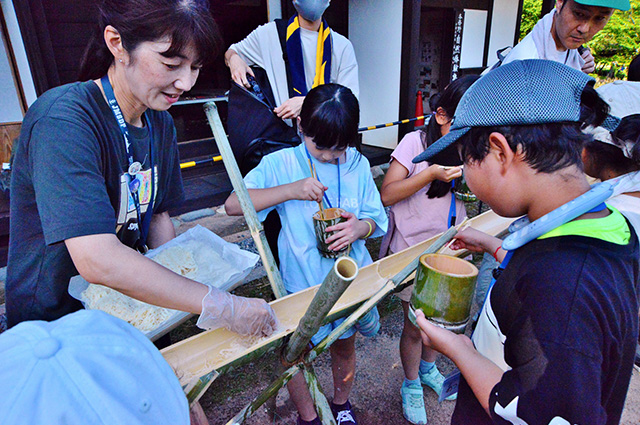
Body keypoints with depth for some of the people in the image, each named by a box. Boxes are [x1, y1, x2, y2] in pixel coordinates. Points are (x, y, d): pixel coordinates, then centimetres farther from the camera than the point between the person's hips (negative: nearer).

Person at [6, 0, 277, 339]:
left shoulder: (160, 122, 1)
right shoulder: (63, 120, -24)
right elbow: (98, 260, -33)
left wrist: (181, 292, -6)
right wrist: (222, 307, -31)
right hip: (56, 322, -5)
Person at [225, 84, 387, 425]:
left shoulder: (357, 164, -3)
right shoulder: (280, 164, -11)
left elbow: (376, 218, 2)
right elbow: (233, 204, -19)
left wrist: (361, 228, -23)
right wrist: (291, 189, -27)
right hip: (301, 282, -2)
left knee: (344, 346, 23)